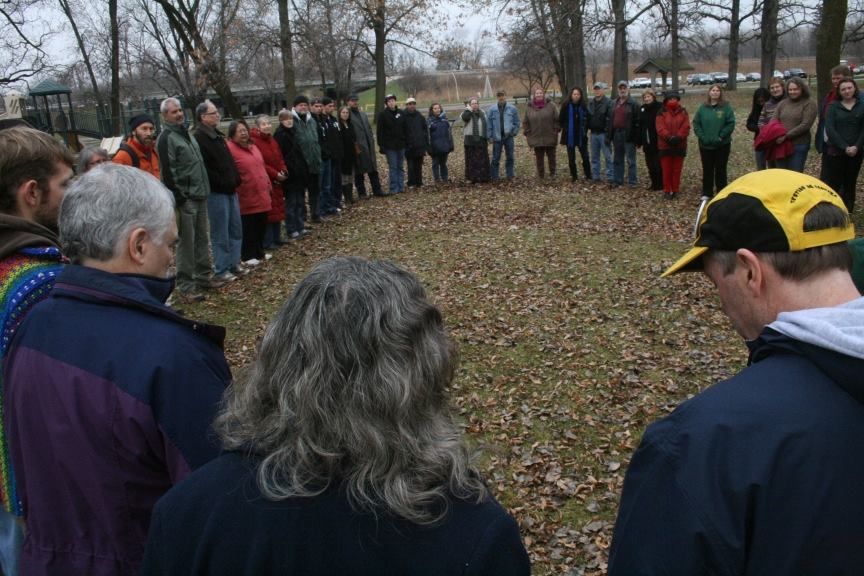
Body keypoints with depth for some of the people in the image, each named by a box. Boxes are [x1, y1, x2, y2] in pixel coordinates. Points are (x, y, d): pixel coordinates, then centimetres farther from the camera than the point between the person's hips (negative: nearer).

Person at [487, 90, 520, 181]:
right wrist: (490, 136, -3)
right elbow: (489, 124, 2)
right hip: (497, 138, -1)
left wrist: (514, 132, -2)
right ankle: (494, 176, 9)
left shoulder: (512, 108, 0)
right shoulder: (492, 109, -1)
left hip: (509, 137, 1)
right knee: (495, 158, 3)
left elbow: (517, 122, 7)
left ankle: (510, 175, 15)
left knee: (510, 157, 6)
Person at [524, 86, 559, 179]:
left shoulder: (550, 105, 0)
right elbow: (525, 122, 10)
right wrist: (527, 133, 4)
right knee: (539, 158, 5)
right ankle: (540, 175, 13)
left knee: (551, 156, 8)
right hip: (536, 138, 1)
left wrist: (556, 131, -3)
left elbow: (557, 119, 3)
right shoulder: (529, 107, 3)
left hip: (550, 137, -1)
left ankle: (552, 173, 20)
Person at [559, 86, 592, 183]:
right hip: (569, 136, 0)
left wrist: (585, 131, 2)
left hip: (581, 136, 0)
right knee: (571, 158, 7)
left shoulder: (583, 106, -2)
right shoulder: (566, 106, -6)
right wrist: (564, 129, -4)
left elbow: (587, 120, 7)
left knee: (585, 157, 1)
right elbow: (561, 120, 0)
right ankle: (574, 176, 19)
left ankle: (588, 175, 12)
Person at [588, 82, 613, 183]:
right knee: (594, 157, 10)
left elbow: (610, 119, -14)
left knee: (607, 156, -4)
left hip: (603, 133, -6)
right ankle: (595, 176, 17)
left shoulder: (608, 103, -7)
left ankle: (610, 177, -1)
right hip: (593, 133, 6)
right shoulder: (591, 103, 13)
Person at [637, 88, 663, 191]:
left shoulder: (660, 107, -9)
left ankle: (661, 184, 8)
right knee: (650, 164, 11)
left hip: (658, 141, -6)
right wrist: (640, 140, 9)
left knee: (659, 164, -3)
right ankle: (655, 183, 22)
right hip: (647, 142, 6)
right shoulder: (642, 109, 10)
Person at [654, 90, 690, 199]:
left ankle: (675, 190, 16)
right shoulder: (661, 113, -1)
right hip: (665, 146, -2)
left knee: (677, 169, 7)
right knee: (666, 170, 3)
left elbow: (685, 128, -5)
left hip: (679, 146, 2)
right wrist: (669, 138, -23)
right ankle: (667, 190, 11)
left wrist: (678, 137, -20)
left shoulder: (683, 112, 5)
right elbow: (660, 128, -12)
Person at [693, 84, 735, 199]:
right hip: (705, 145, 2)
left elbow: (731, 123, -9)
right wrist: (702, 137, -10)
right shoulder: (703, 108, 5)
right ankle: (706, 193, 18)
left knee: (721, 169, 5)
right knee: (707, 169, 9)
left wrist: (721, 137, -15)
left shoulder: (726, 107, -4)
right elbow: (696, 123, 2)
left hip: (722, 144, -2)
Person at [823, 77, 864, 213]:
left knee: (850, 182, 8)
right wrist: (845, 147, -15)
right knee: (832, 182, -6)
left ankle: (847, 211, 15)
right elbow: (829, 129, -7)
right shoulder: (834, 106, 2)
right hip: (835, 151, -2)